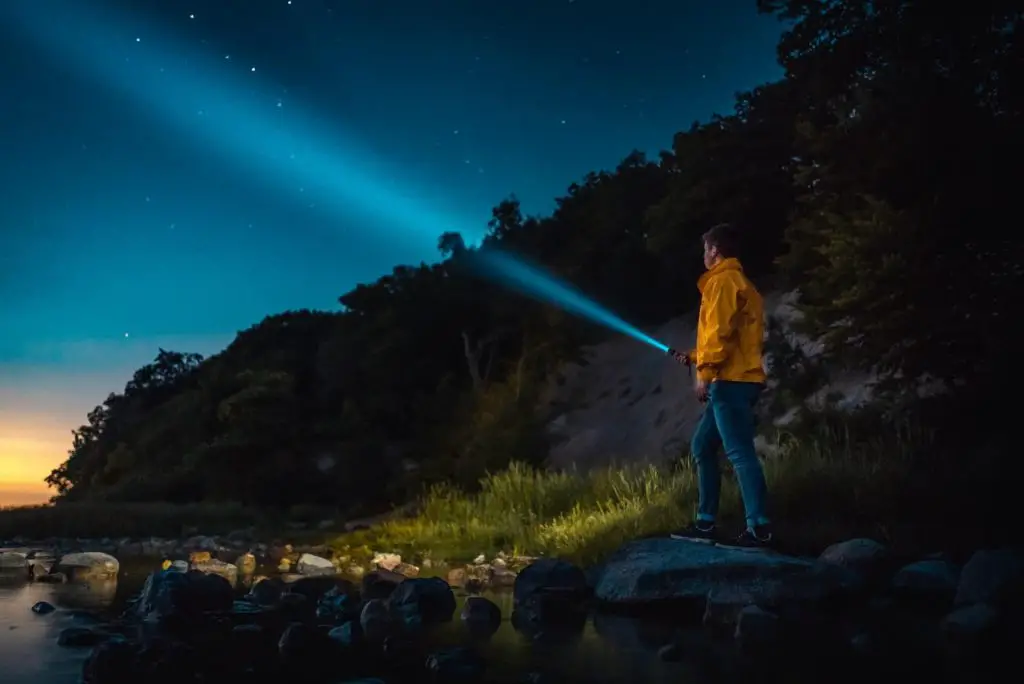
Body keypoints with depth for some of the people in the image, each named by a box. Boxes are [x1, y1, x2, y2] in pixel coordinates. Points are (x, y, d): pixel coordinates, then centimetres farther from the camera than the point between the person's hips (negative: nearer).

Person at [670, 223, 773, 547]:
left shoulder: (722, 281, -6)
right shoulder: (739, 283, 25)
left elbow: (720, 331, -17)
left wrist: (704, 374, -17)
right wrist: (695, 357, 32)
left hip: (730, 381, -10)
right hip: (737, 380, 10)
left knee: (739, 452, -13)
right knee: (702, 446, 13)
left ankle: (759, 528, -15)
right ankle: (706, 523, 13)